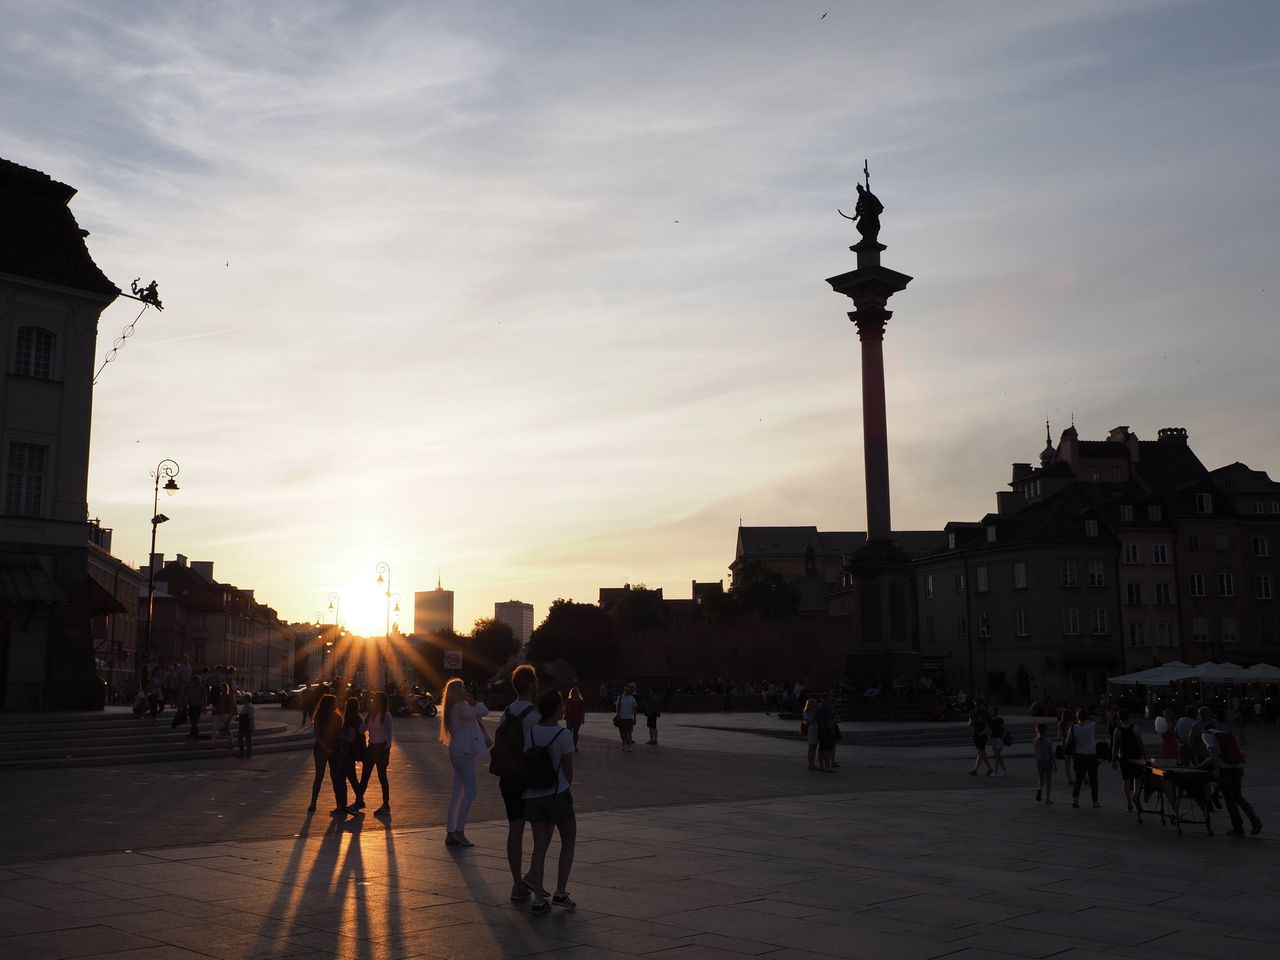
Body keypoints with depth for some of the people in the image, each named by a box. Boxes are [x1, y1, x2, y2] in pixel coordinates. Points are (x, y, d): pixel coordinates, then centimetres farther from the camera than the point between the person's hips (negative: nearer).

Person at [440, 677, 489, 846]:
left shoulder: (458, 708, 18)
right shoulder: (460, 707, -13)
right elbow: (481, 711, -21)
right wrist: (472, 701, -6)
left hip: (460, 754, 10)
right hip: (464, 753, -10)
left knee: (458, 794, 9)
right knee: (470, 792, -13)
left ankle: (451, 834, 10)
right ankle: (459, 830, -18)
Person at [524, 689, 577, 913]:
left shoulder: (531, 733, 1)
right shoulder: (563, 735, -12)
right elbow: (568, 770, -6)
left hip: (533, 796, 5)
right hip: (558, 794, -4)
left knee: (540, 846, 9)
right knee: (568, 842, 14)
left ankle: (539, 899, 4)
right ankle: (560, 893, 8)